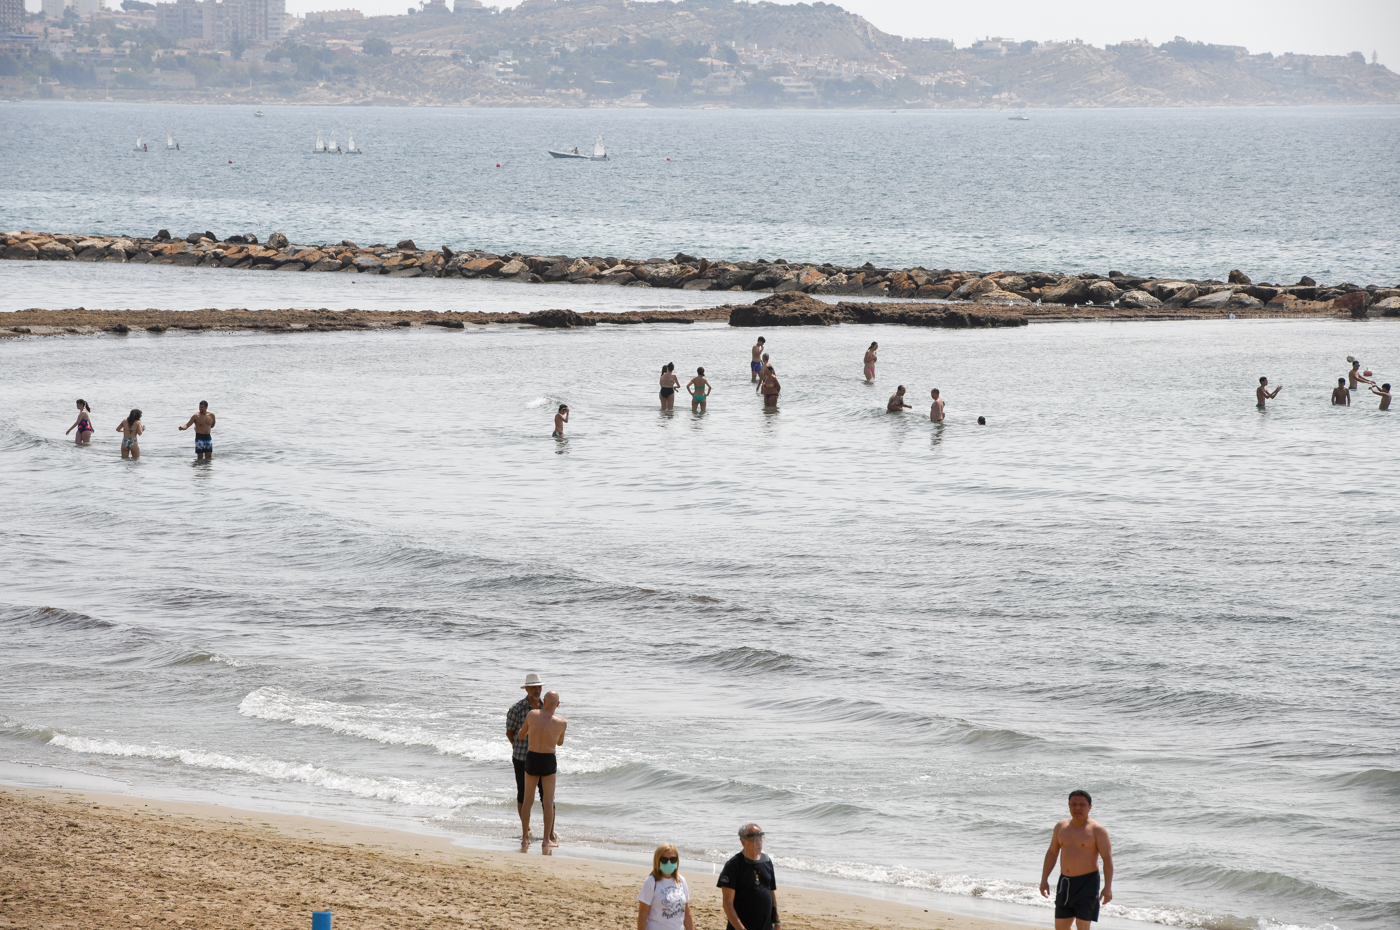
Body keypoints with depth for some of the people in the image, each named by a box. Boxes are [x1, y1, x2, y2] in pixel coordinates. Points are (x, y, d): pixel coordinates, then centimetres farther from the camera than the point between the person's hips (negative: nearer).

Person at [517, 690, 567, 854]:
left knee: (528, 800, 12)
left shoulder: (532, 714, -8)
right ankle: (547, 839, 1)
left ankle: (525, 838, 14)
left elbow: (521, 734, 8)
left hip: (531, 759, 2)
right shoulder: (561, 722, -11)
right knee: (548, 801, 4)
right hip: (548, 761, -2)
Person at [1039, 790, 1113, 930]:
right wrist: (1044, 879, 12)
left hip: (1087, 883, -6)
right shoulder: (1061, 827, 8)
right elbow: (1052, 853, 17)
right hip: (1065, 884, 6)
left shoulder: (1097, 830, -8)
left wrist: (1108, 887, -20)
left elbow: (1107, 858, -11)